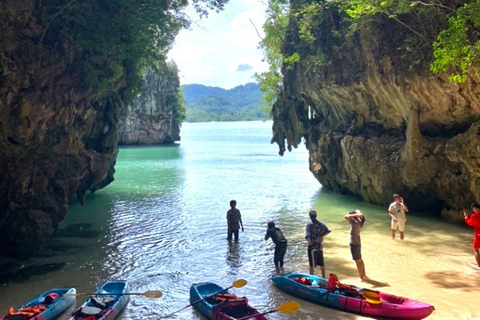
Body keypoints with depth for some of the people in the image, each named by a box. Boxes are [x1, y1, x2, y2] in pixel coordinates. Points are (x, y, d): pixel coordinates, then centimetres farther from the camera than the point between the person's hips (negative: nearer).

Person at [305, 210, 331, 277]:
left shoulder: (309, 225, -12)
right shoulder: (321, 224, 3)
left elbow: (307, 235, -24)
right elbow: (328, 231, -7)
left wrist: (309, 241, -10)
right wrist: (321, 237, -5)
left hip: (312, 247, -5)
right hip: (320, 246, 5)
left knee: (312, 264, 1)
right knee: (321, 263, 16)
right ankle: (323, 277, 26)